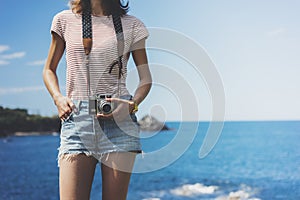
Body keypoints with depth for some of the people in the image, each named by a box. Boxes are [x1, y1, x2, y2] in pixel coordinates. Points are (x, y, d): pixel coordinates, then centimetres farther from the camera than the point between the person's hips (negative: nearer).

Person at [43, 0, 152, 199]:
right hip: (76, 115, 1)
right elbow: (49, 70, 19)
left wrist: (133, 104, -9)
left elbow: (146, 78, 12)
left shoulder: (131, 25, 9)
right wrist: (58, 98, -2)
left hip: (118, 117, 0)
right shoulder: (65, 20, 11)